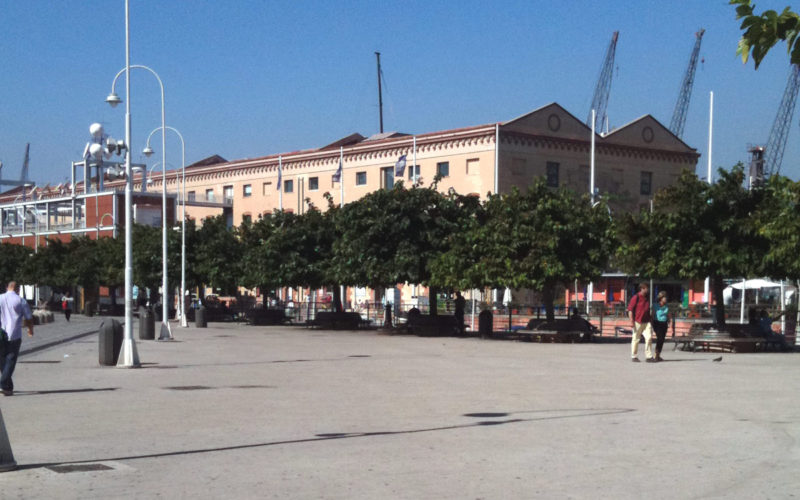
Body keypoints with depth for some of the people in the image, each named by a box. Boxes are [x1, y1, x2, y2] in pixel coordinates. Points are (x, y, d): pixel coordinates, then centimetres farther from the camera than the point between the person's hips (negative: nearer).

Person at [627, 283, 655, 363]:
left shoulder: (647, 299, 14)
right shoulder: (636, 297, -6)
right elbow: (630, 309, -9)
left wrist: (650, 320, 24)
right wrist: (631, 321, -16)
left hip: (646, 322, 6)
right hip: (637, 322, -5)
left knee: (649, 337, -6)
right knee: (635, 339, 3)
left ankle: (649, 356, -3)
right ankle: (634, 356, 13)